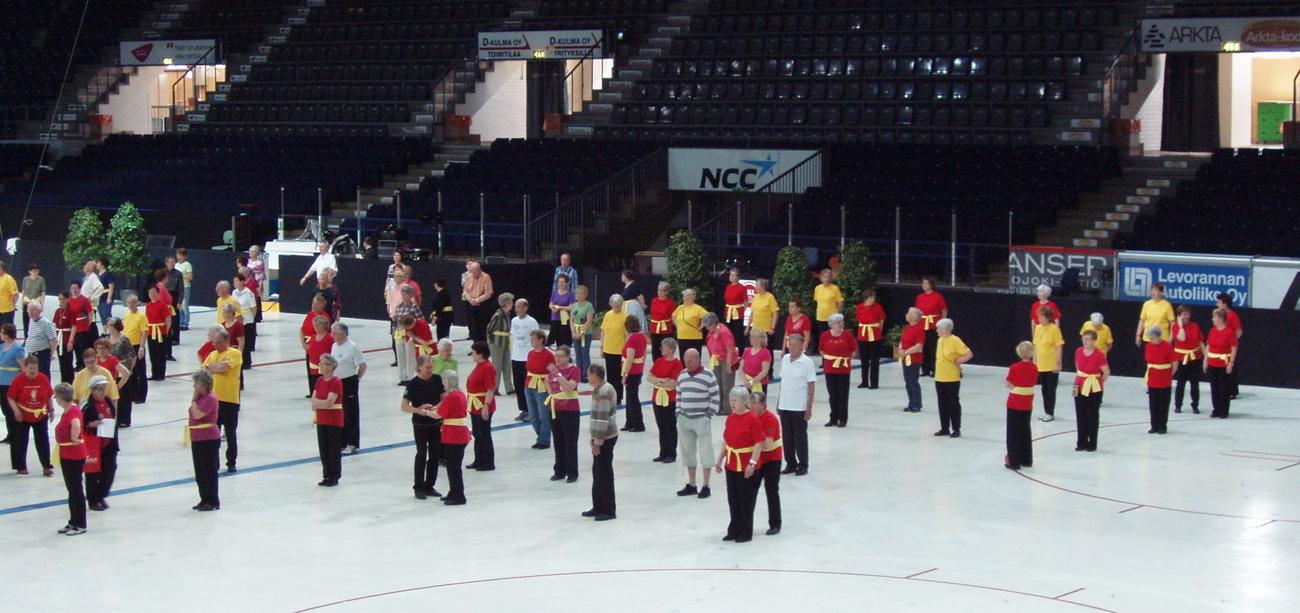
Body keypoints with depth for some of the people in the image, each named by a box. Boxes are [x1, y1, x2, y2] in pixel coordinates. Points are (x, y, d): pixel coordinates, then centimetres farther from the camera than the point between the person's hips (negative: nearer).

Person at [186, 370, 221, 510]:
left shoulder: (210, 398, -17)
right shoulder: (200, 397, 13)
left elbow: (197, 414, -24)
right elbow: (193, 415, 14)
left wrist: (194, 399, -16)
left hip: (209, 440, -10)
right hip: (197, 440, 10)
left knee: (209, 471, -2)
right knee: (200, 473, 15)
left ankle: (213, 502, 6)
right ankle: (205, 499, 24)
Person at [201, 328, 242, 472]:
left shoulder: (235, 353, -6)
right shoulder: (212, 354, 12)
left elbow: (223, 367, -20)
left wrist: (209, 366, -3)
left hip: (229, 400, -5)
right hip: (213, 399, 5)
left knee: (231, 433, 5)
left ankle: (232, 462, 15)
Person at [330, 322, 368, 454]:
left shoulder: (352, 346, -14)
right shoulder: (334, 346, 8)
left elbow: (362, 365, -11)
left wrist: (356, 378, -6)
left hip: (349, 383, -7)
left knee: (351, 414, -1)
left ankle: (352, 444, 6)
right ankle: (341, 442, 21)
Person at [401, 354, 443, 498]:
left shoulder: (437, 380, -1)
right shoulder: (413, 384, -13)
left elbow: (444, 399, 5)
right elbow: (404, 407, -12)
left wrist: (435, 407, -15)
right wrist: (419, 410, -26)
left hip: (436, 423, 5)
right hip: (420, 424, -5)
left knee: (435, 454, 8)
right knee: (422, 454, -5)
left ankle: (429, 486, 20)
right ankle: (419, 487, 4)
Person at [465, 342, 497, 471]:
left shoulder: (488, 368, -18)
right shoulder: (479, 366, 12)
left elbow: (491, 389, -22)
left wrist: (486, 406, -26)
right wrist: (469, 402, 23)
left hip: (483, 407, -10)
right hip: (475, 406, 10)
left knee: (484, 434, -2)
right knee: (477, 434, 16)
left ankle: (488, 463, 7)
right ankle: (479, 461, 26)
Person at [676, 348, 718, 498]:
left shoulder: (708, 375, -9)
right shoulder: (682, 375, 9)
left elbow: (715, 396, -7)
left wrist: (710, 413, -9)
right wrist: (678, 411, 11)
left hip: (701, 419, -6)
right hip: (684, 419, 6)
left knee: (705, 452, -2)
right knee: (687, 451, 12)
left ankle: (705, 486, 4)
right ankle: (691, 485, 22)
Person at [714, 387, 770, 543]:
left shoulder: (753, 419, -15)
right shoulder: (730, 418, 7)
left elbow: (759, 444, -17)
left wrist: (752, 463, -23)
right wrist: (720, 460, 15)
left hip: (747, 467, -7)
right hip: (731, 465, 7)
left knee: (746, 501, 4)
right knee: (733, 499, 14)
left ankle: (746, 533, 15)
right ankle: (734, 530, 27)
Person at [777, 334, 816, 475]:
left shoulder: (807, 362, -11)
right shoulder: (785, 359, 5)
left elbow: (811, 386, -9)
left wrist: (809, 408, -11)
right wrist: (779, 402, 12)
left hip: (799, 407, -5)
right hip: (784, 405, 5)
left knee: (800, 437, 4)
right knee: (787, 437, 11)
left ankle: (803, 465, 15)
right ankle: (791, 464, 22)